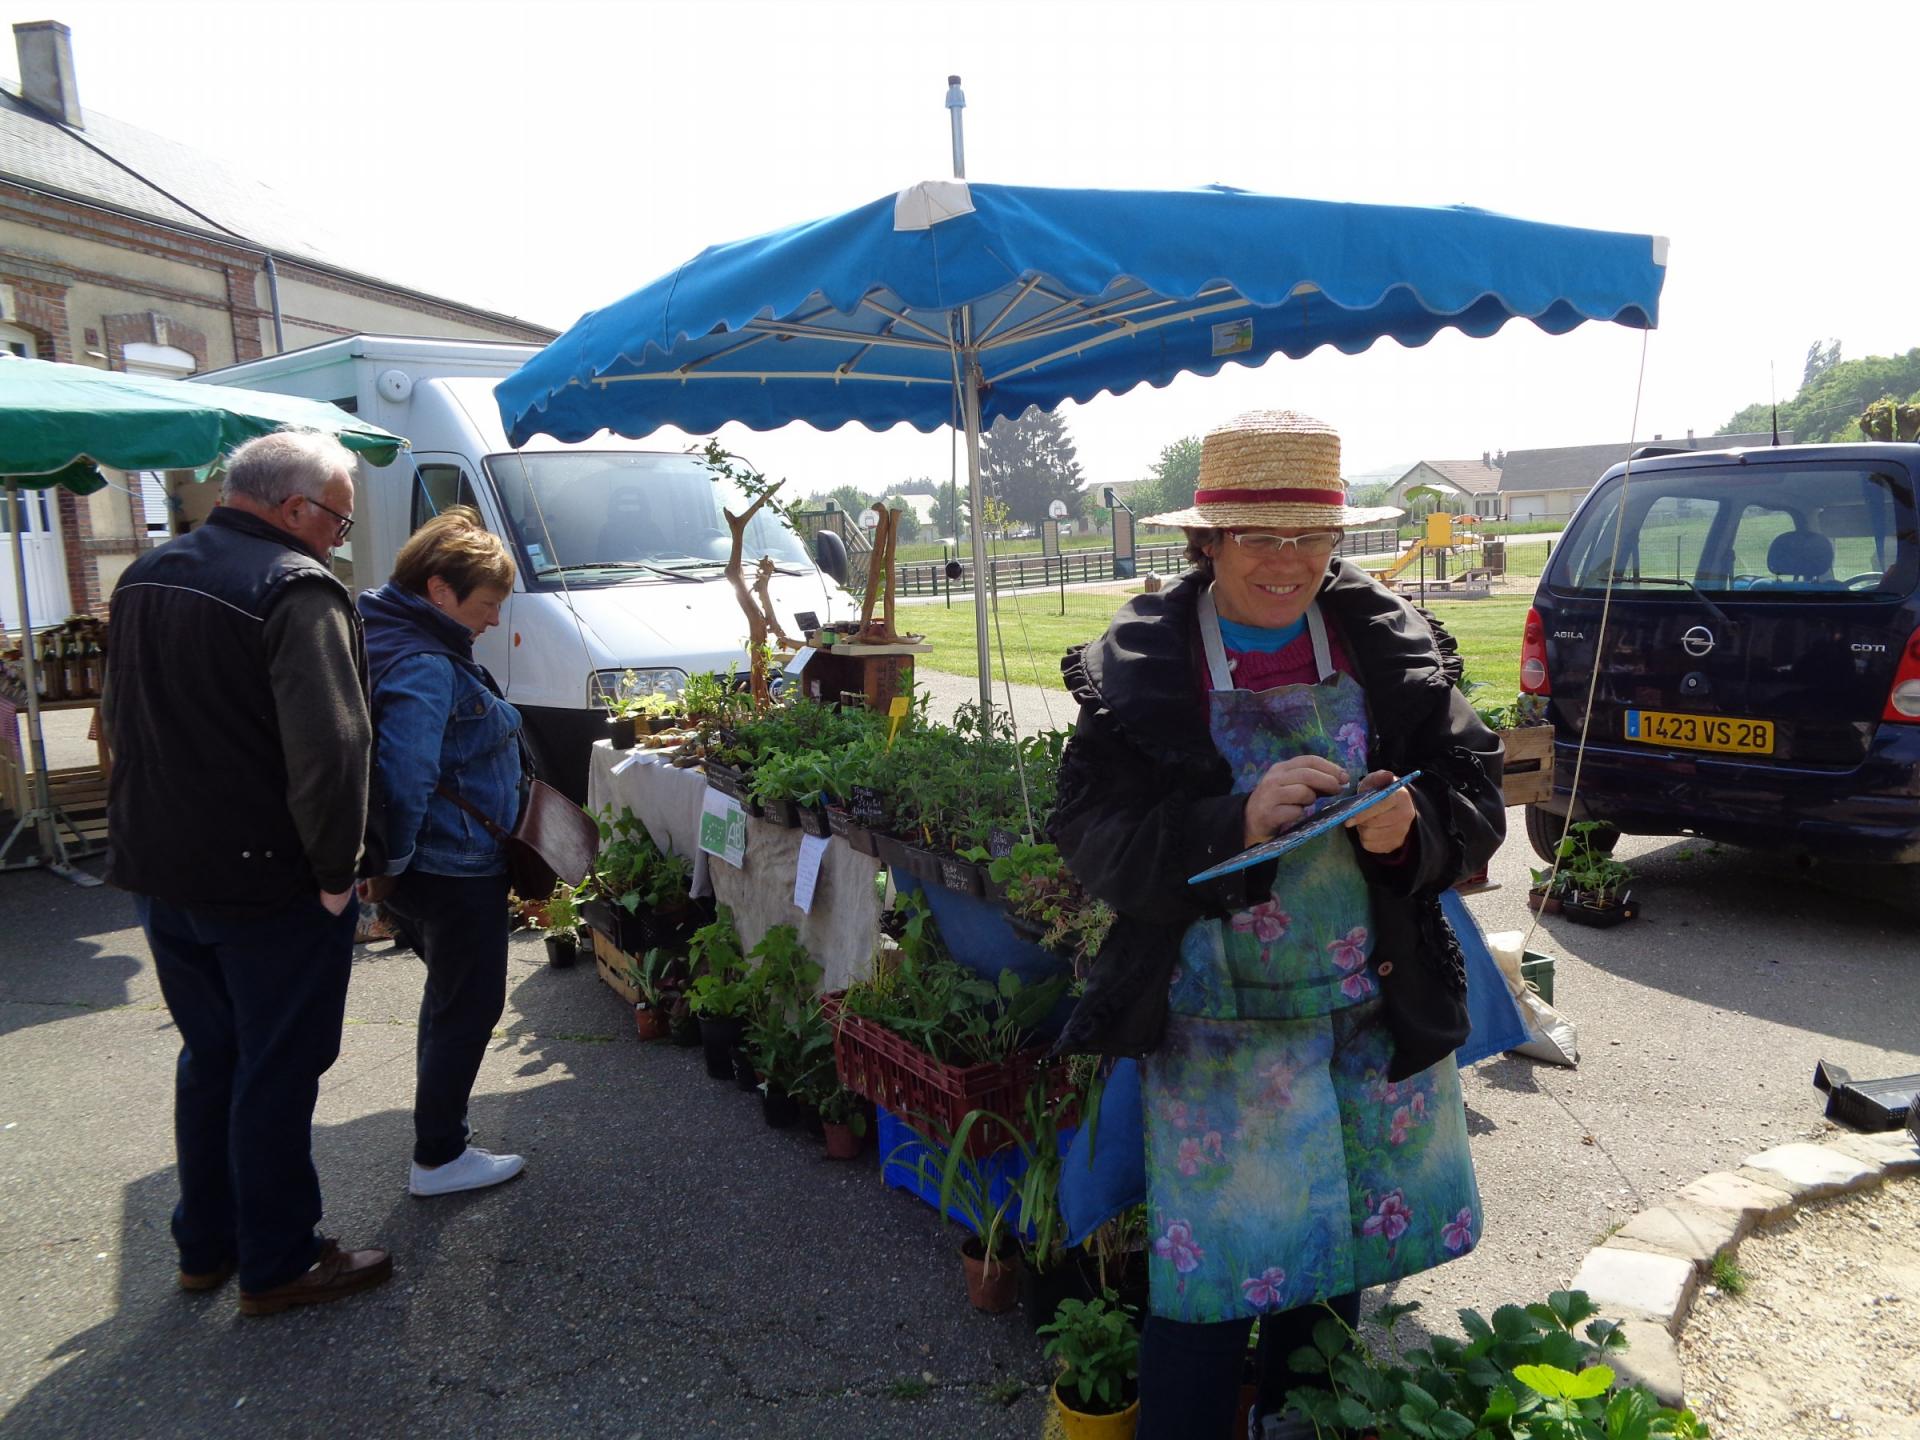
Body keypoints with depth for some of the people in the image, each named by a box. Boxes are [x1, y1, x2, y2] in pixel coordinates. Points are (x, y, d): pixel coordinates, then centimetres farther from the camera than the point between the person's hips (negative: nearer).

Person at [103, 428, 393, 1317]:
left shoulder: (145, 579, 9)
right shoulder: (295, 589, -20)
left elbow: (121, 721, 19)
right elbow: (328, 748, -28)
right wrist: (334, 869, -17)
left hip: (161, 874, 8)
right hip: (267, 883, -8)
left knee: (210, 1059, 22)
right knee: (278, 1076, 6)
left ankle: (205, 1246, 35)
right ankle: (277, 1266, 20)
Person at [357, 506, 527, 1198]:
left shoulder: (393, 638, 9)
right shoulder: (425, 668, -25)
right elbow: (404, 778, -32)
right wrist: (391, 864, -20)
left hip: (427, 866, 11)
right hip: (456, 868, -10)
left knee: (450, 996, 25)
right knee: (469, 1007, 5)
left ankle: (440, 1125, 41)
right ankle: (438, 1159, 18)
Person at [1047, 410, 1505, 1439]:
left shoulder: (1389, 643, -2)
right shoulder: (1139, 666, -9)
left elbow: (1476, 796, 1)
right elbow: (1091, 834, -14)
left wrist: (1413, 824, -21)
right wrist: (1236, 820, -27)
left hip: (1377, 1016, 4)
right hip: (1214, 1028, -3)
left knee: (1337, 1261, 20)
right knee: (1208, 1277, 5)